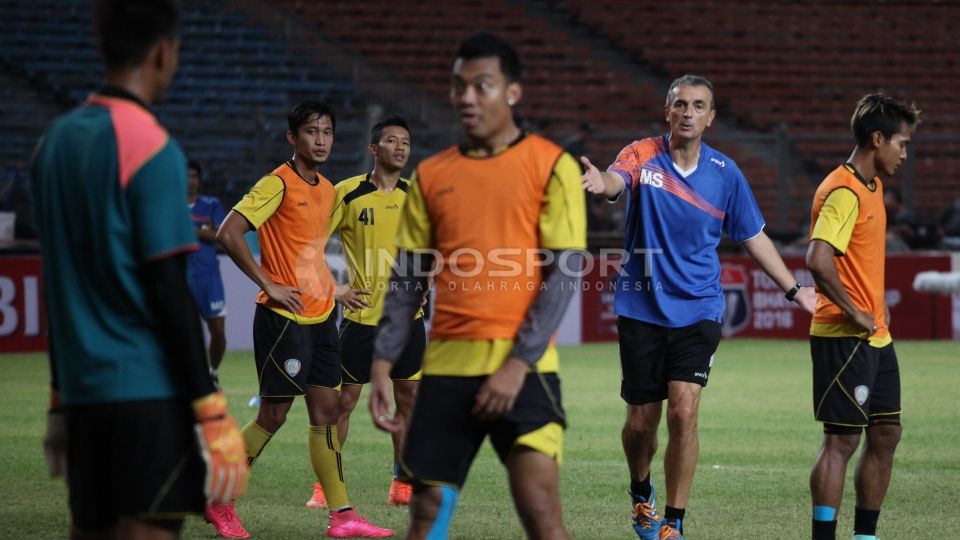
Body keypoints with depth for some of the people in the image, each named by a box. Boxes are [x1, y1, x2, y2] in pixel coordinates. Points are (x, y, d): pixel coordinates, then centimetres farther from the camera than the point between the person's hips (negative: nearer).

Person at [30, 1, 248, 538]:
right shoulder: (151, 148, -11)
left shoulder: (56, 141, 10)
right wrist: (211, 410, -12)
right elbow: (170, 292, -14)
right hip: (151, 394, -7)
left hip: (83, 391, 7)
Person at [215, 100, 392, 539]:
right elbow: (228, 234, -19)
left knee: (326, 412, 6)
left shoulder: (328, 189, 13)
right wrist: (269, 285, -18)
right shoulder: (278, 184, -12)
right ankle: (219, 500, 11)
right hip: (283, 317, -8)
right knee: (273, 415, -3)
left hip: (320, 317, 8)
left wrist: (329, 288, 15)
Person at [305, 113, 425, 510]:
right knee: (343, 400, -1)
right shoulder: (347, 193, -5)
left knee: (408, 399, 5)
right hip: (362, 315, -4)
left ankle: (403, 485, 13)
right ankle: (325, 486, 8)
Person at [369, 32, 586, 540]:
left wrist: (518, 363, -13)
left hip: (521, 367, -4)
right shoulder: (431, 175, 11)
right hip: (446, 365, 4)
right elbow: (407, 279, 14)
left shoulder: (551, 166, -1)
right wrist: (382, 362, 5)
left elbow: (563, 274, -6)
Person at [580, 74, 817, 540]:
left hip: (698, 310, 0)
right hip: (642, 309, 0)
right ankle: (641, 494, 38)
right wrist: (602, 183, -55)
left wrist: (794, 289, 14)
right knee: (641, 421, 6)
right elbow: (617, 180, -30)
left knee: (683, 411, -15)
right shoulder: (643, 155, -6)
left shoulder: (725, 173, 1)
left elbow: (753, 237, 13)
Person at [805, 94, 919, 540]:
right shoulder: (843, 192, -17)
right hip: (844, 337, -10)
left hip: (875, 336, 10)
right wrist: (855, 313, -20)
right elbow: (818, 260, -29)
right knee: (842, 440, -7)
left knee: (885, 435, 12)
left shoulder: (873, 186, 14)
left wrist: (877, 303, 15)